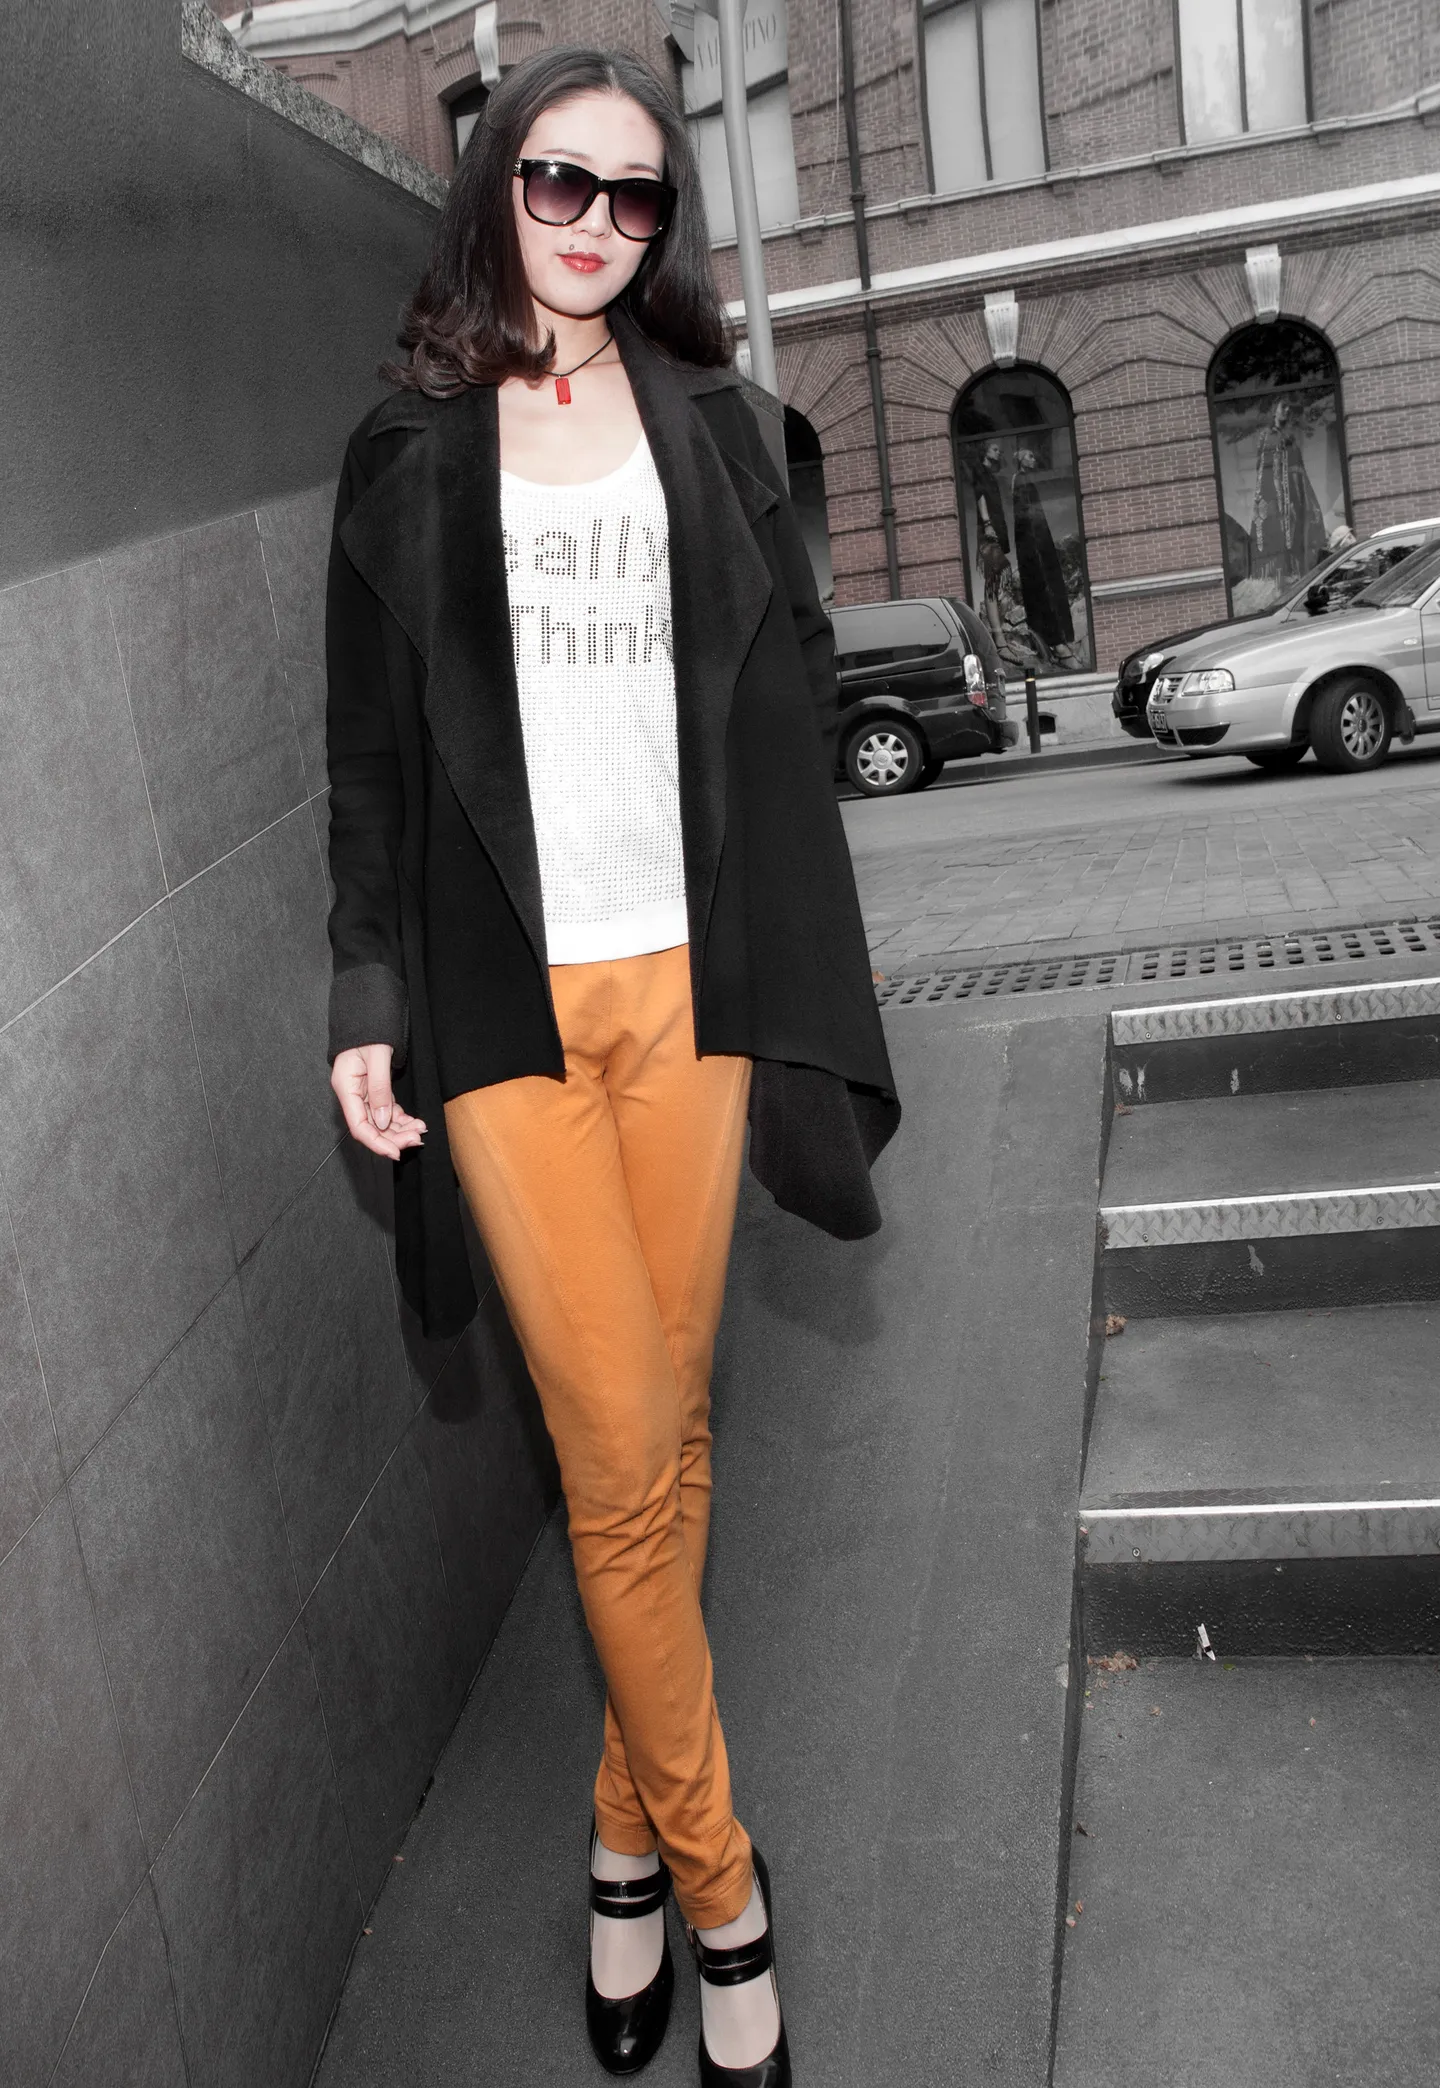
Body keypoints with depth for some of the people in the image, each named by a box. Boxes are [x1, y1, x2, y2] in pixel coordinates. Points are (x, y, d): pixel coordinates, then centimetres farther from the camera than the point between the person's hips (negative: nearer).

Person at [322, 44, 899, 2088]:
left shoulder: (706, 418, 13)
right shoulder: (410, 448, 8)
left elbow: (792, 686, 11)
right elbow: (371, 748, 6)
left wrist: (800, 961, 4)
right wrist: (370, 996, -1)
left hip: (687, 975, 2)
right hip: (506, 995, -2)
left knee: (670, 1425, 7)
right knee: (620, 1454, -3)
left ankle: (627, 1838, 25)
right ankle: (718, 1886, 14)